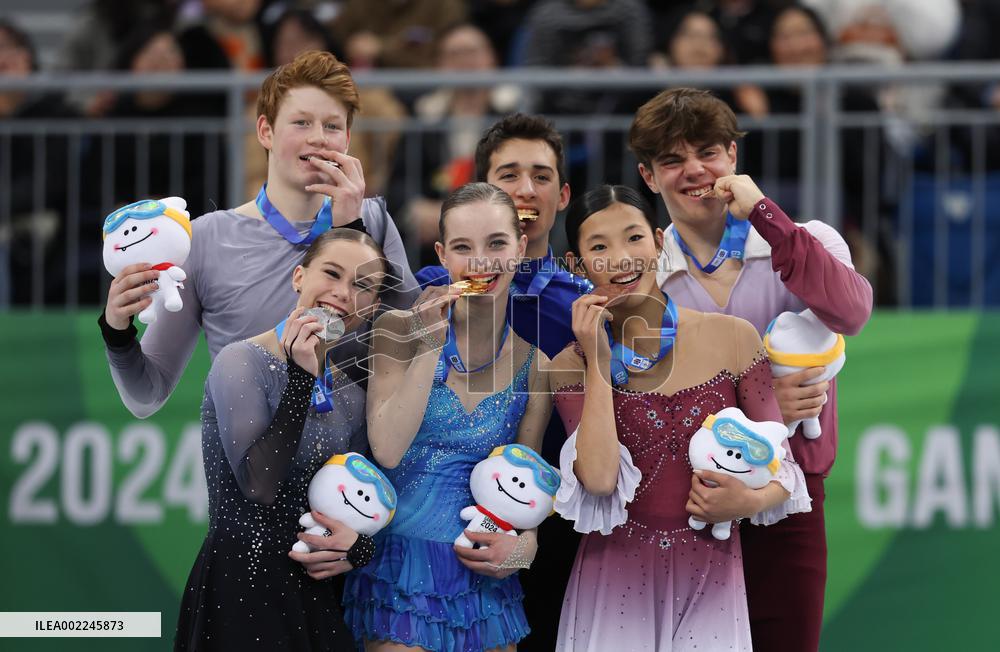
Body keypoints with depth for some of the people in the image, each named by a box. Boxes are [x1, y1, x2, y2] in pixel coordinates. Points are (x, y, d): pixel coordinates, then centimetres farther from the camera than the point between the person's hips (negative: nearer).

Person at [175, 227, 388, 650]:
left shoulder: (350, 394, 10)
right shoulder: (243, 362, -10)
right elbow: (259, 486, -21)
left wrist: (359, 548, -5)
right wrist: (300, 379, -21)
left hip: (314, 593, 7)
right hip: (240, 587, -7)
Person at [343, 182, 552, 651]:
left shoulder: (534, 365, 4)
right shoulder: (398, 331, -4)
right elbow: (387, 450, -15)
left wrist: (524, 544, -12)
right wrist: (428, 351, -18)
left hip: (482, 573, 3)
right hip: (402, 563, -3)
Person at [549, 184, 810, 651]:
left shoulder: (732, 339, -2)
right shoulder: (571, 367, -2)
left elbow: (779, 466, 3)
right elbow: (599, 478, -17)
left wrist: (751, 502, -18)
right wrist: (598, 363, -14)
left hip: (710, 578, 1)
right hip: (616, 580, -1)